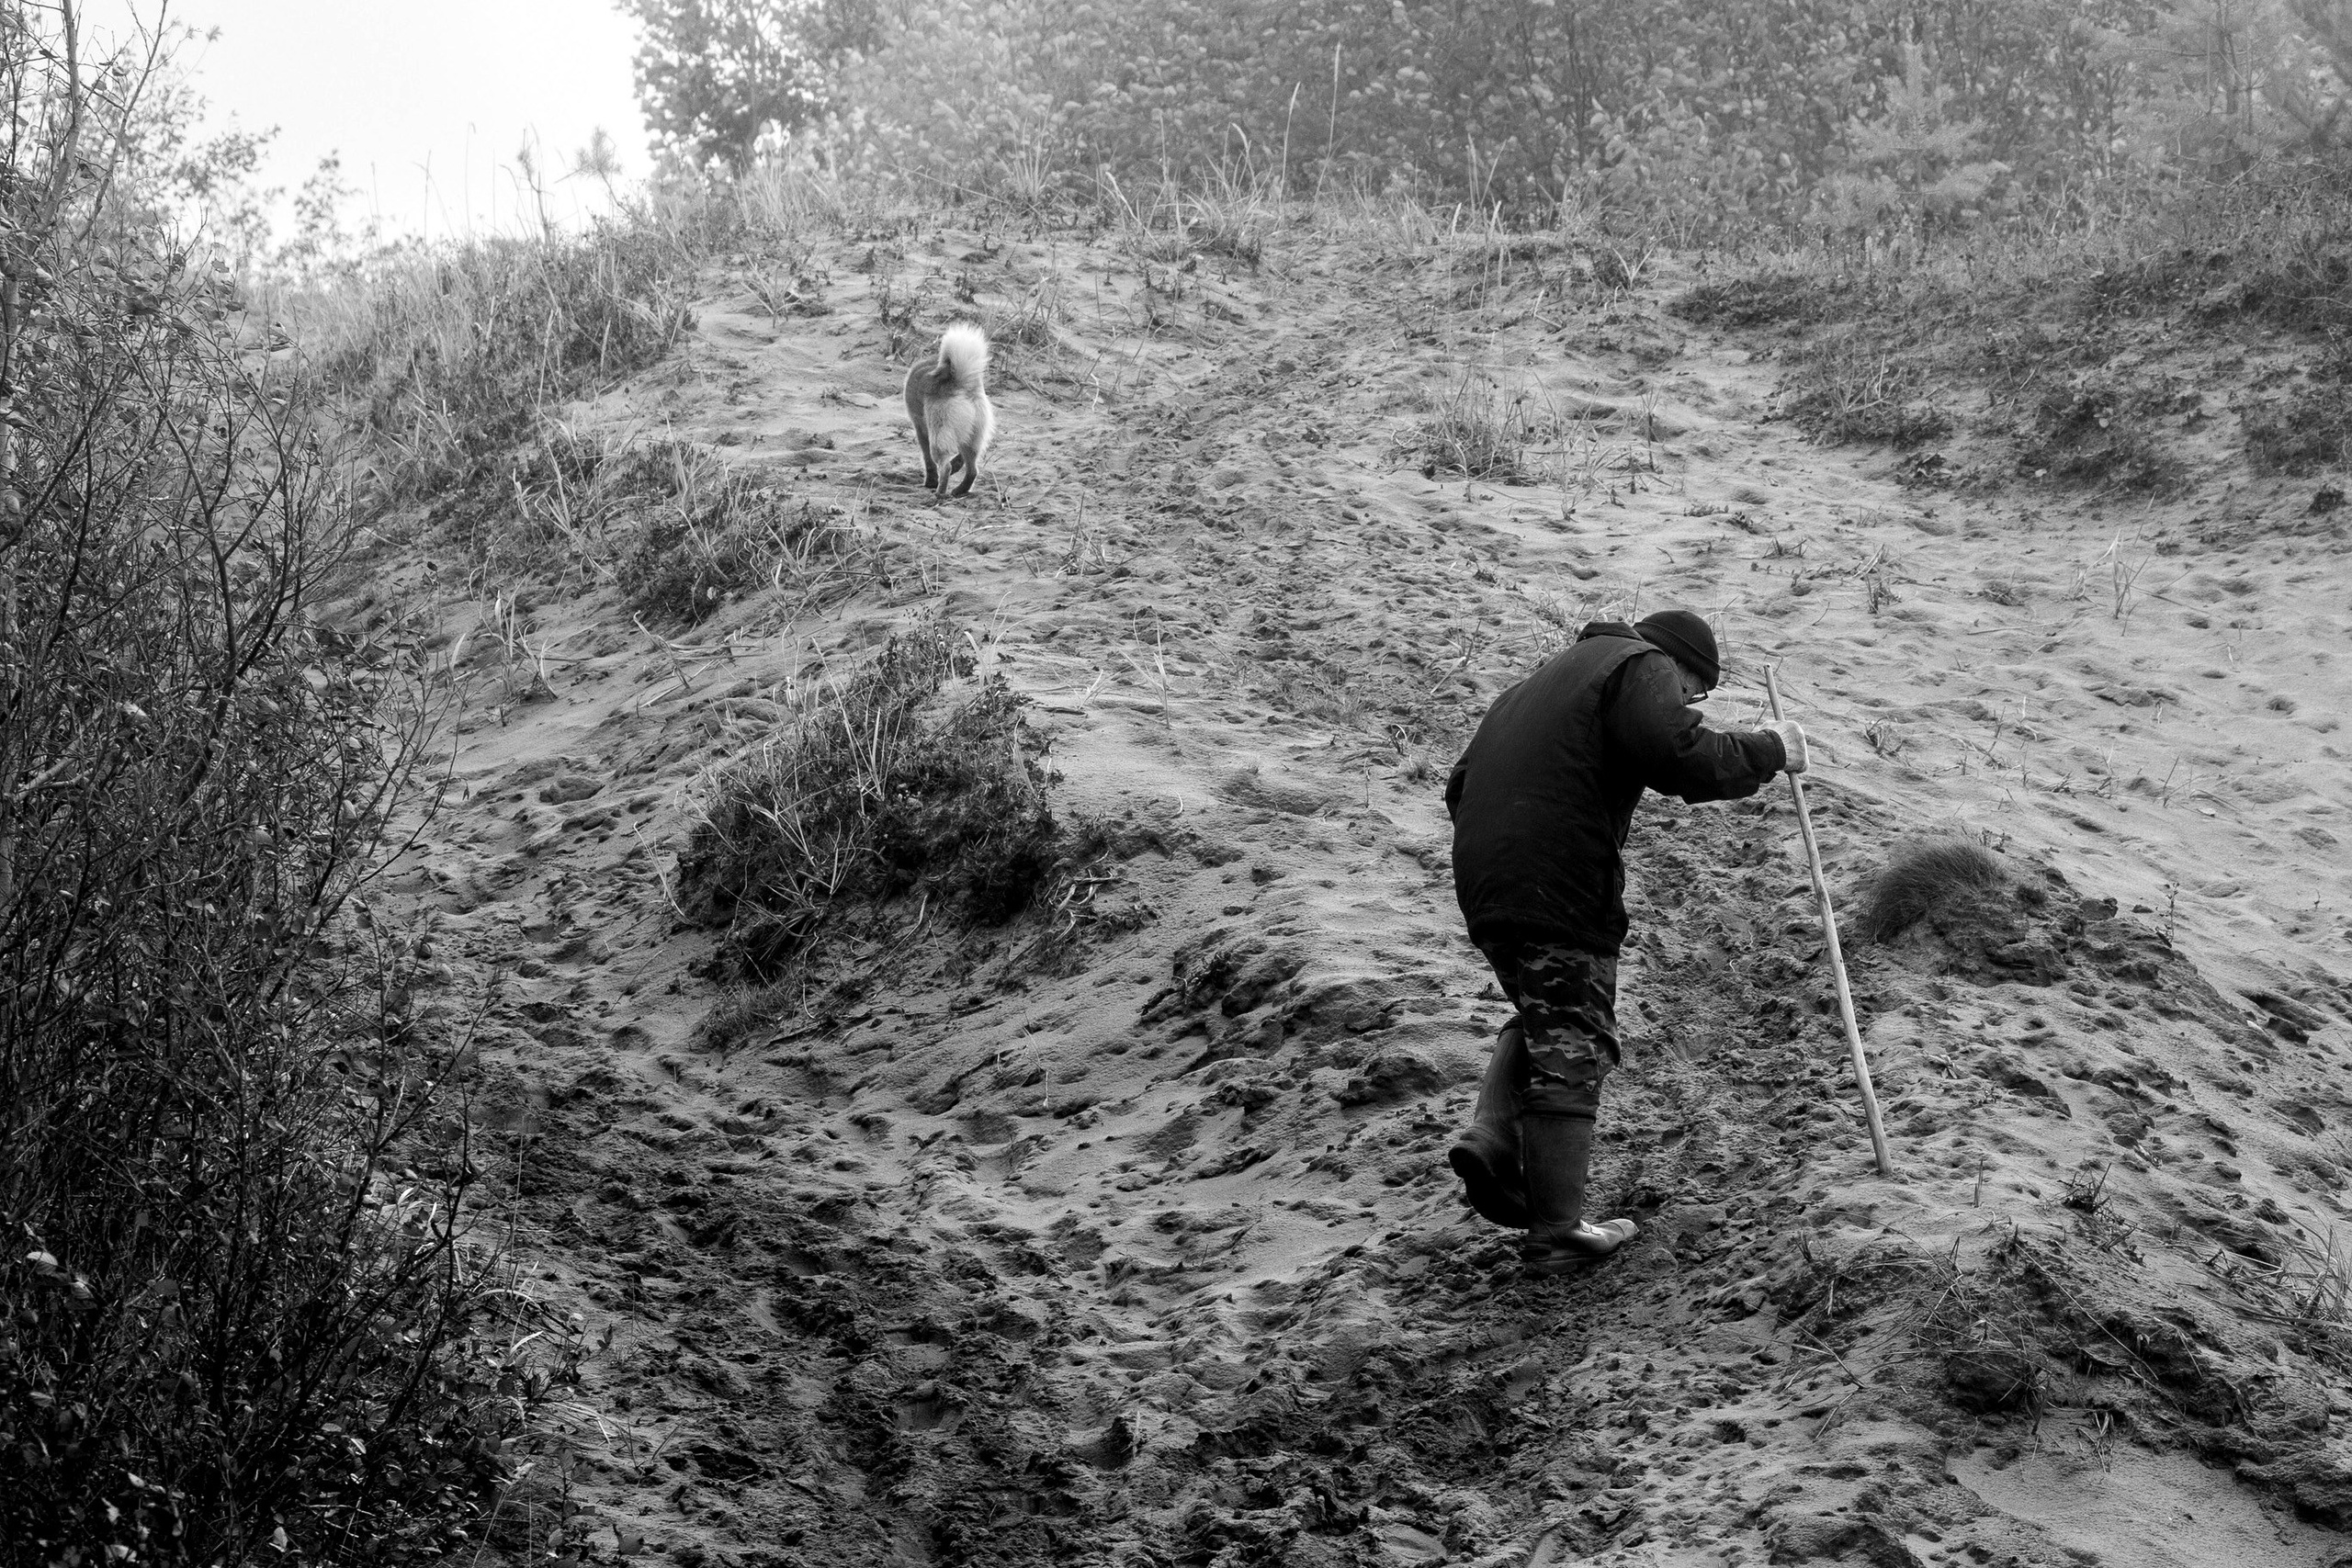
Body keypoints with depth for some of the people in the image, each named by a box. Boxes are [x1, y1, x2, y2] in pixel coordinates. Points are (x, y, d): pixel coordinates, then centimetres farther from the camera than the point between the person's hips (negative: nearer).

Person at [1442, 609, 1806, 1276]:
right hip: (1561, 894, -8)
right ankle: (1555, 1232, 0)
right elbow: (1684, 760, -16)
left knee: (1544, 1022, 24)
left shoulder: (1541, 684, 29)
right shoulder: (1641, 669, 1)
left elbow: (1462, 784, 28)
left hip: (1485, 889, 8)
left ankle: (1492, 1138, 3)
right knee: (1571, 1053, -1)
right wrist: (1770, 750, -3)